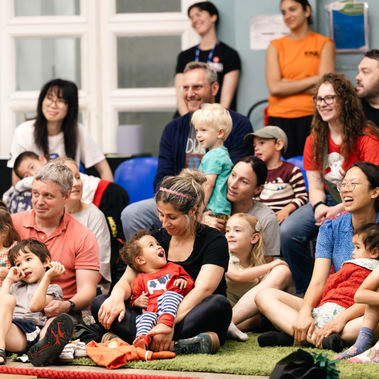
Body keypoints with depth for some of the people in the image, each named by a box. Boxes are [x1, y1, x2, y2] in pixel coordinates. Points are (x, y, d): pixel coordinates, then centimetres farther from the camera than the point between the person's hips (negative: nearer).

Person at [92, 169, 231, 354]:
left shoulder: (214, 240, -3)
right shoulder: (155, 239, 13)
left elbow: (202, 290, -17)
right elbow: (128, 279, 6)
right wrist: (118, 295, -20)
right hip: (155, 318, 4)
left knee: (220, 305, -37)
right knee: (99, 303, -18)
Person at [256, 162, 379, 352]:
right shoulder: (331, 228, 8)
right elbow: (318, 282, -1)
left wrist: (343, 318, -28)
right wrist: (304, 312, -22)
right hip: (330, 308, 5)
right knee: (265, 296, -11)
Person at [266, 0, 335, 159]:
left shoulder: (324, 43, 8)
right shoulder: (276, 46, 12)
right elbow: (274, 87, -2)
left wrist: (288, 85, -5)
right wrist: (312, 80, -5)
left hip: (312, 117, -1)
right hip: (280, 117, 1)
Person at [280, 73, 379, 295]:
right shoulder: (314, 141, 8)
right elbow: (316, 187, 8)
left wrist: (339, 209, -24)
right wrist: (319, 206, -16)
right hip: (328, 201, 6)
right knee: (288, 232, -19)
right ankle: (306, 292, -2)